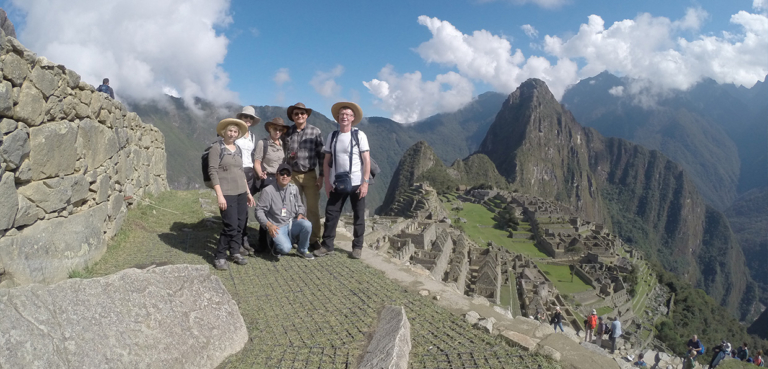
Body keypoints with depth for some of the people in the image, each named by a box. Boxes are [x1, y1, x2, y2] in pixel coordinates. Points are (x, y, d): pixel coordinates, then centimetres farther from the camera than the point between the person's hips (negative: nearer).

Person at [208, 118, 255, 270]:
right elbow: (212, 171, -11)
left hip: (241, 192, 6)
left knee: (240, 225, 7)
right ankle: (220, 257, 6)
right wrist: (219, 195, -18)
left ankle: (235, 252, 23)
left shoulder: (238, 149, 13)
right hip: (227, 193, -6)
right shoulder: (217, 148, -5)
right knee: (231, 226, -9)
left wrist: (248, 193, 16)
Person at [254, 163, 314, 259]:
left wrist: (300, 214, -4)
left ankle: (302, 250, -1)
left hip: (293, 223, 4)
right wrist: (268, 225, -22)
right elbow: (259, 210, -8)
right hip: (278, 227, -4)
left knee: (307, 225, -29)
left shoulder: (294, 188, 7)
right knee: (285, 248, -30)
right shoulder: (268, 191, -8)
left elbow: (300, 205, 20)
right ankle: (277, 245, 11)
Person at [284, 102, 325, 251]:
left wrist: (321, 176, -5)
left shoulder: (315, 131, -3)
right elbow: (284, 153, 13)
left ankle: (314, 239, 11)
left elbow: (321, 155, -2)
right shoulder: (288, 132, 4)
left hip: (310, 175, -2)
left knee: (313, 208, 1)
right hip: (292, 175, 2)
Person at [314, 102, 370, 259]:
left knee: (358, 217, 6)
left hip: (357, 183, -3)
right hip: (338, 184, 3)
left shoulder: (359, 135, -4)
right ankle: (327, 245, 14)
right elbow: (326, 161, 8)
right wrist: (327, 182, 1)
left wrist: (365, 183, -12)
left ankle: (357, 247, 17)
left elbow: (367, 160, -6)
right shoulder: (332, 136, 5)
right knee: (331, 214, 3)